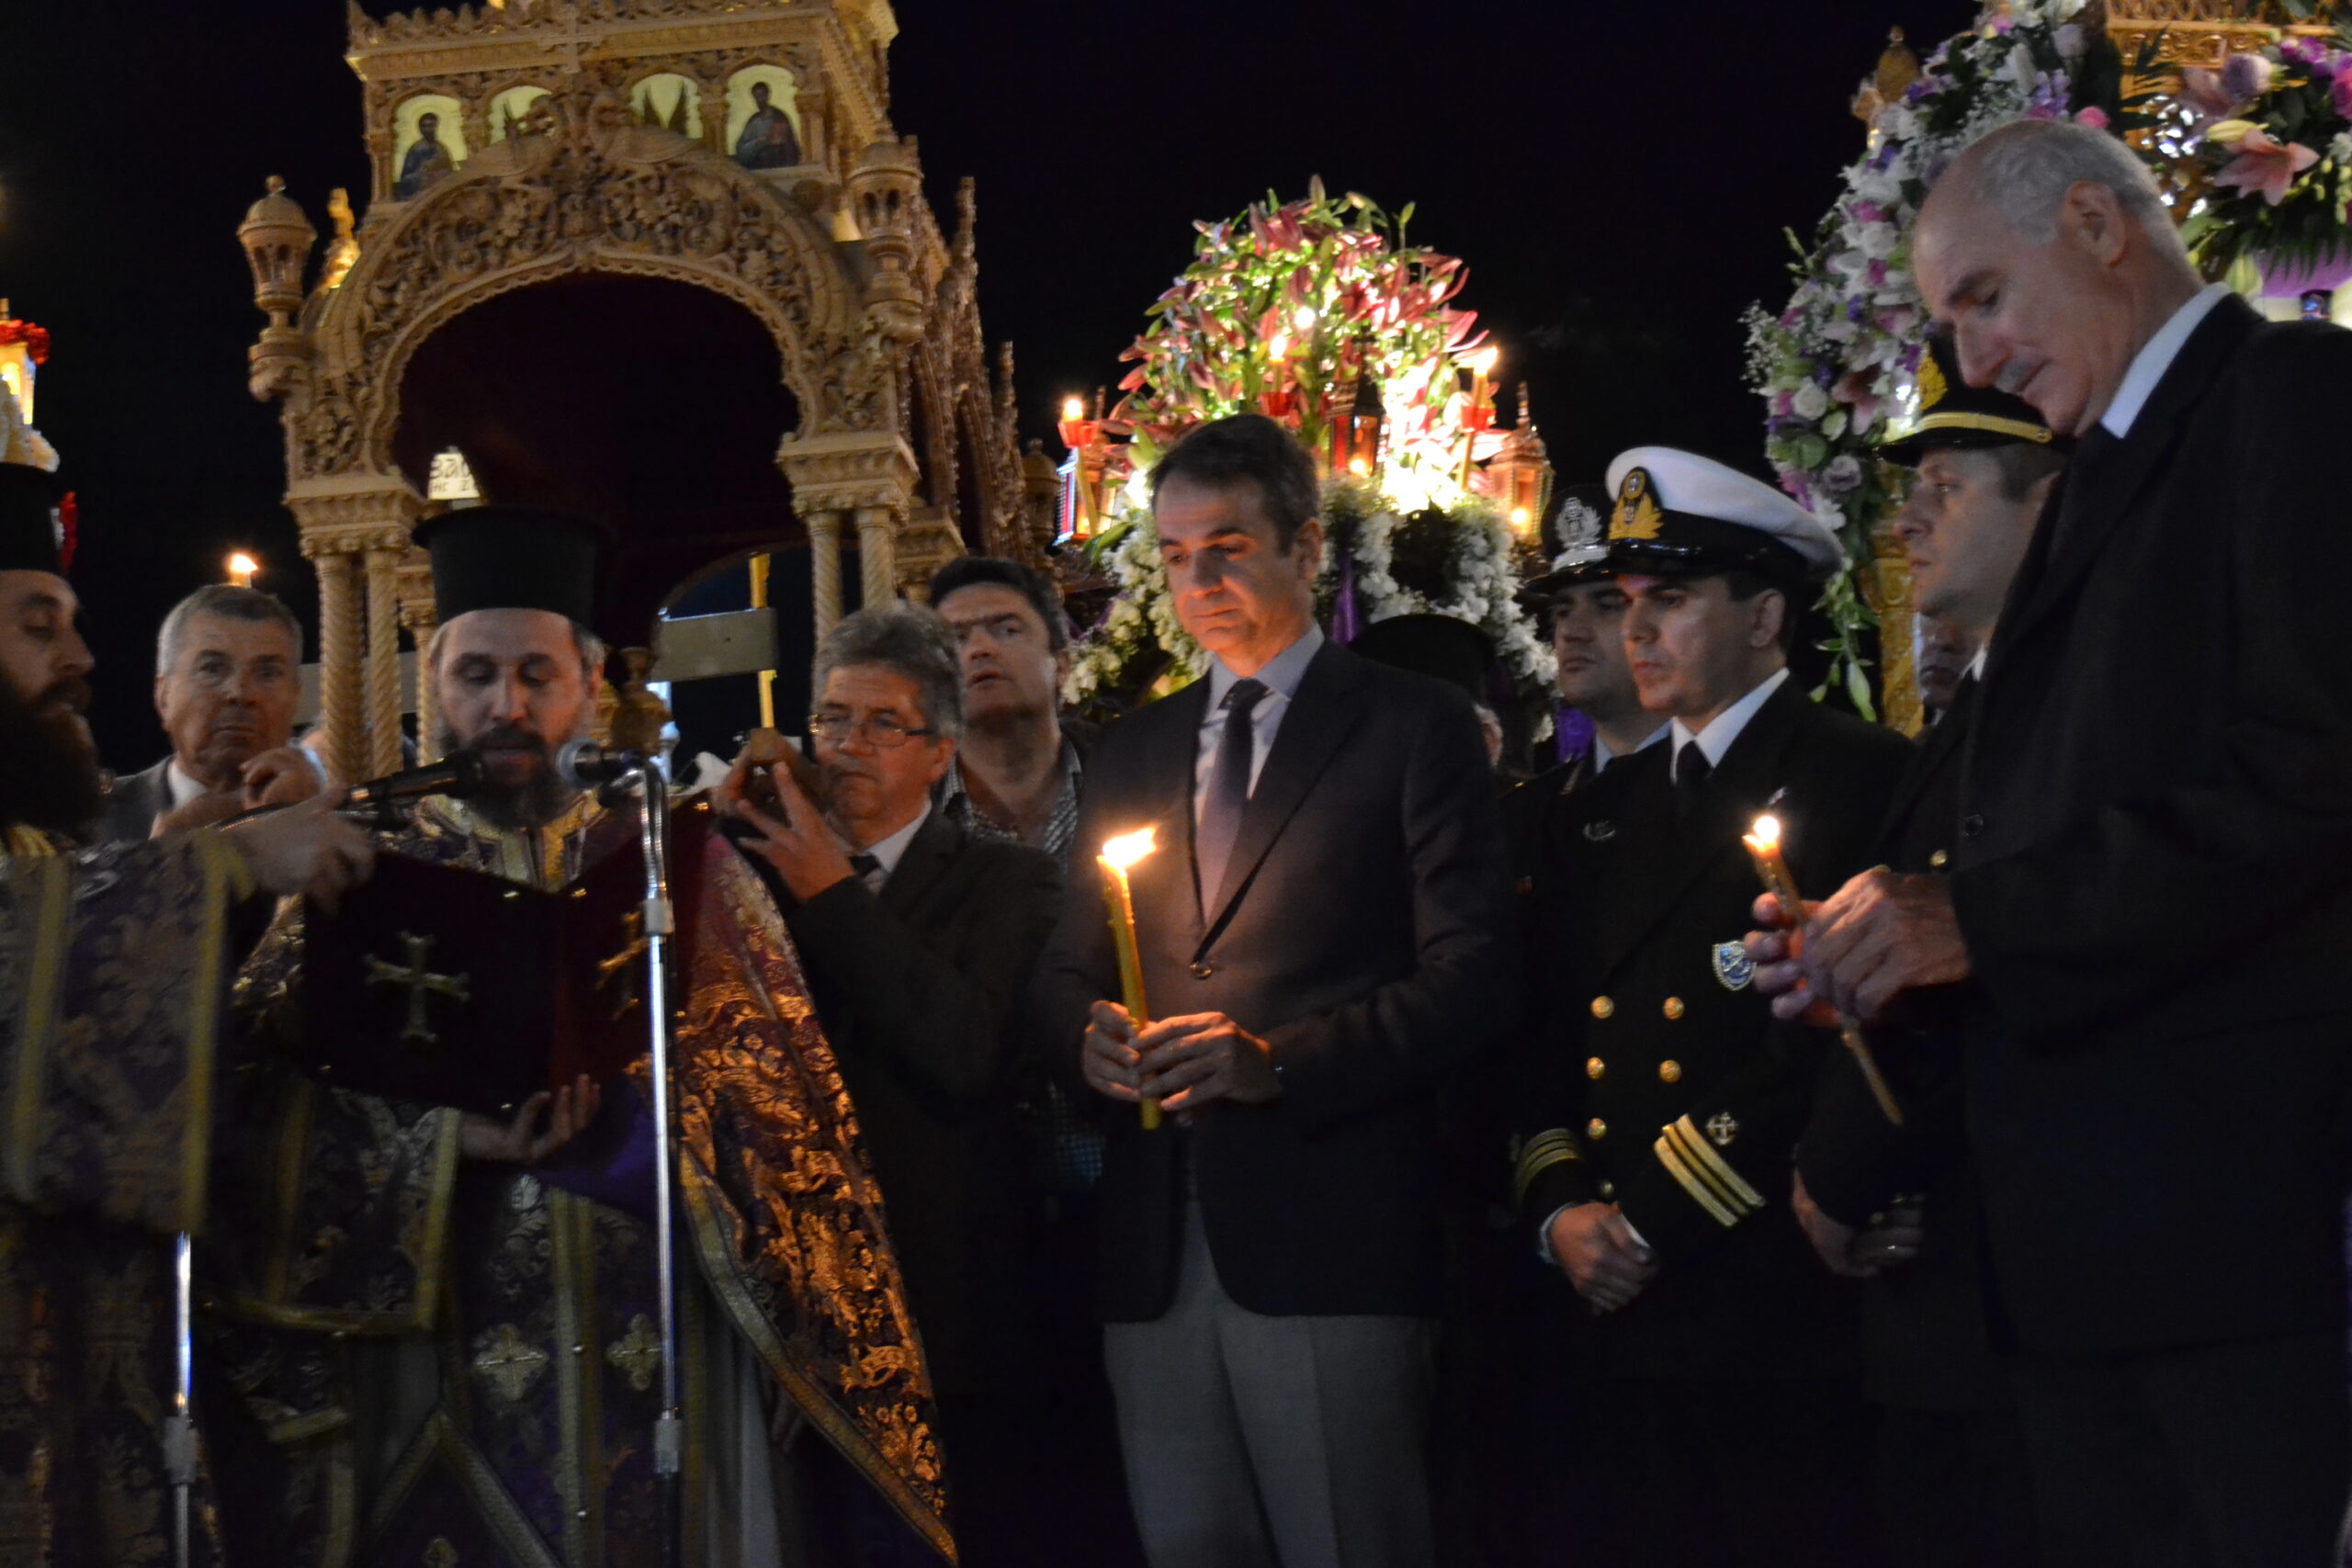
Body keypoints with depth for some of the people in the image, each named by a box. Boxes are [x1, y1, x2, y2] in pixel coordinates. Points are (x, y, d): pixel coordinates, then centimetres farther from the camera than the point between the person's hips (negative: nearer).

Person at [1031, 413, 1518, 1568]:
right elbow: (1066, 966, 21)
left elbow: (1472, 980, -5)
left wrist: (1278, 1059, -17)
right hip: (1155, 1241, 5)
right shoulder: (1131, 750, 20)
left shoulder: (1411, 726, 3)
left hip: (1322, 1235, -5)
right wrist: (1089, 1032, -3)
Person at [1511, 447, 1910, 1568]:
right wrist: (1558, 1211, -2)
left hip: (1780, 1320, -6)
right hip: (1609, 1324, 6)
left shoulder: (1861, 782, -3)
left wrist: (1652, 1221, -13)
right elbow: (1545, 1043, 16)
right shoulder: (1598, 818, 19)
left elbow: (1834, 1037, -13)